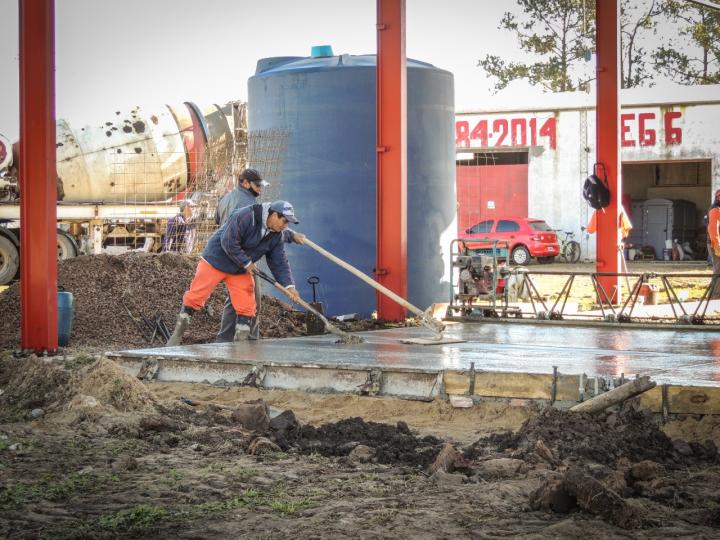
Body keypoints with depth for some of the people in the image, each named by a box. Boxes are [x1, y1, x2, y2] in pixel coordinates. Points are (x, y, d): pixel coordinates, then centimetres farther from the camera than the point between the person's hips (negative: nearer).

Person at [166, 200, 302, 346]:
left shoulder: (276, 236, -4)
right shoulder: (244, 216, -27)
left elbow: (279, 263, -1)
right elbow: (228, 242, -28)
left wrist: (289, 286, -14)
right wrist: (247, 263, -22)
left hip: (241, 272, 6)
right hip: (216, 261, -6)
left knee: (247, 306, -3)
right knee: (195, 297, -2)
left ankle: (241, 340, 9)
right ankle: (178, 334, 13)